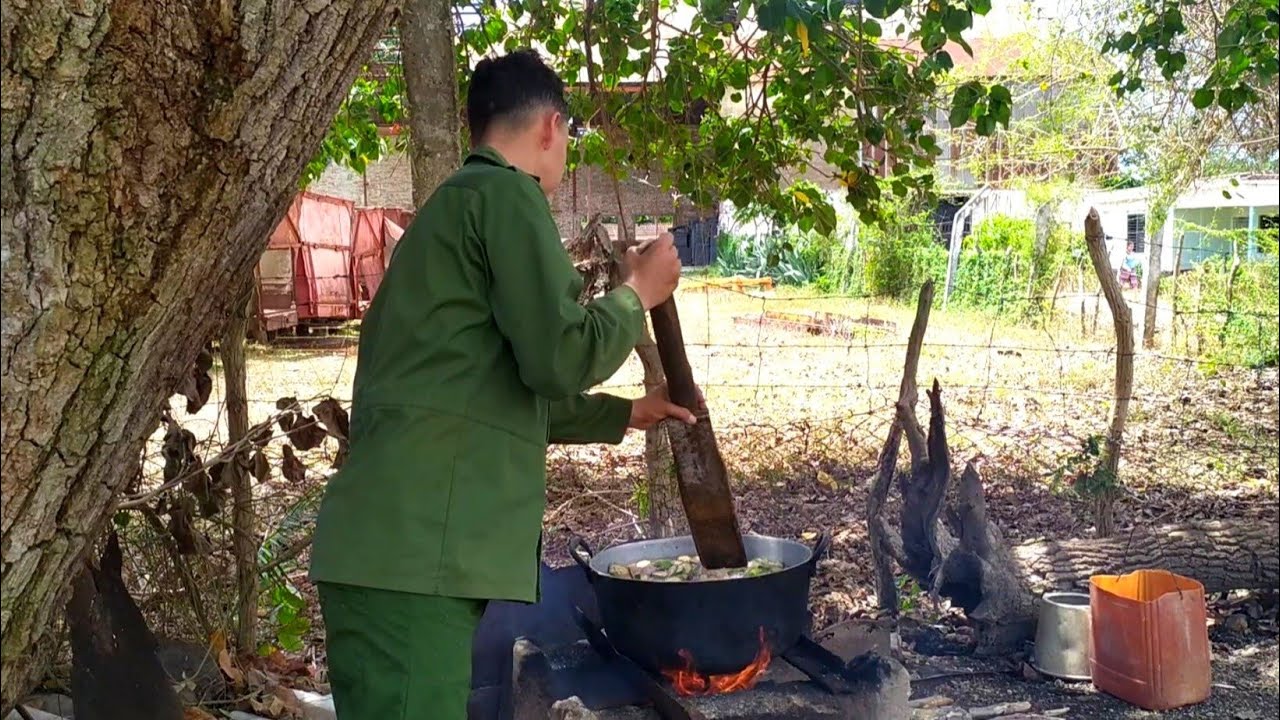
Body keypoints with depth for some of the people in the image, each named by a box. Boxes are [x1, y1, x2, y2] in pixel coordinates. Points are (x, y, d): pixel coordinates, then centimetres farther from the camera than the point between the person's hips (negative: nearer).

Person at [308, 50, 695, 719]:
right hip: (413, 547, -10)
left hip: (400, 541, 10)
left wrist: (626, 414, 40)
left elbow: (510, 391, 33)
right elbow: (559, 359, -11)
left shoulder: (453, 202, 26)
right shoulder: (507, 193, -4)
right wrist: (638, 293, 7)